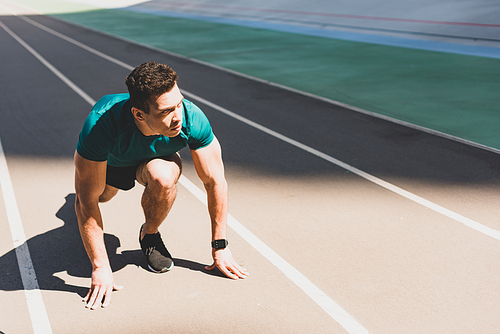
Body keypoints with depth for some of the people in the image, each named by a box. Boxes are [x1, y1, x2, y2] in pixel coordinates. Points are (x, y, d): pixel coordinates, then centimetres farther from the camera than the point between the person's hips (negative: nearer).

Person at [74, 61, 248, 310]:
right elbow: (87, 202, -35)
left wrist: (220, 248, -19)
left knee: (162, 178, -31)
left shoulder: (192, 119, -38)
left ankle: (150, 234, -2)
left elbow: (215, 181, -24)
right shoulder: (100, 126, -43)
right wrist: (100, 268, -33)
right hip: (110, 160, 1)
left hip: (157, 158, -1)